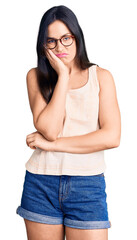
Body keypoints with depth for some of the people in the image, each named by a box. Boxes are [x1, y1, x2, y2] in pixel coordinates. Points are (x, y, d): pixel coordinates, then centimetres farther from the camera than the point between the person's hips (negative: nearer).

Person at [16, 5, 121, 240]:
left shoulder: (101, 77, 2)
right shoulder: (35, 76, 4)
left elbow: (112, 137, -8)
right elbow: (49, 129, -11)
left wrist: (53, 144, -9)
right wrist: (63, 76, -10)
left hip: (88, 185, -1)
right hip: (41, 183, 1)